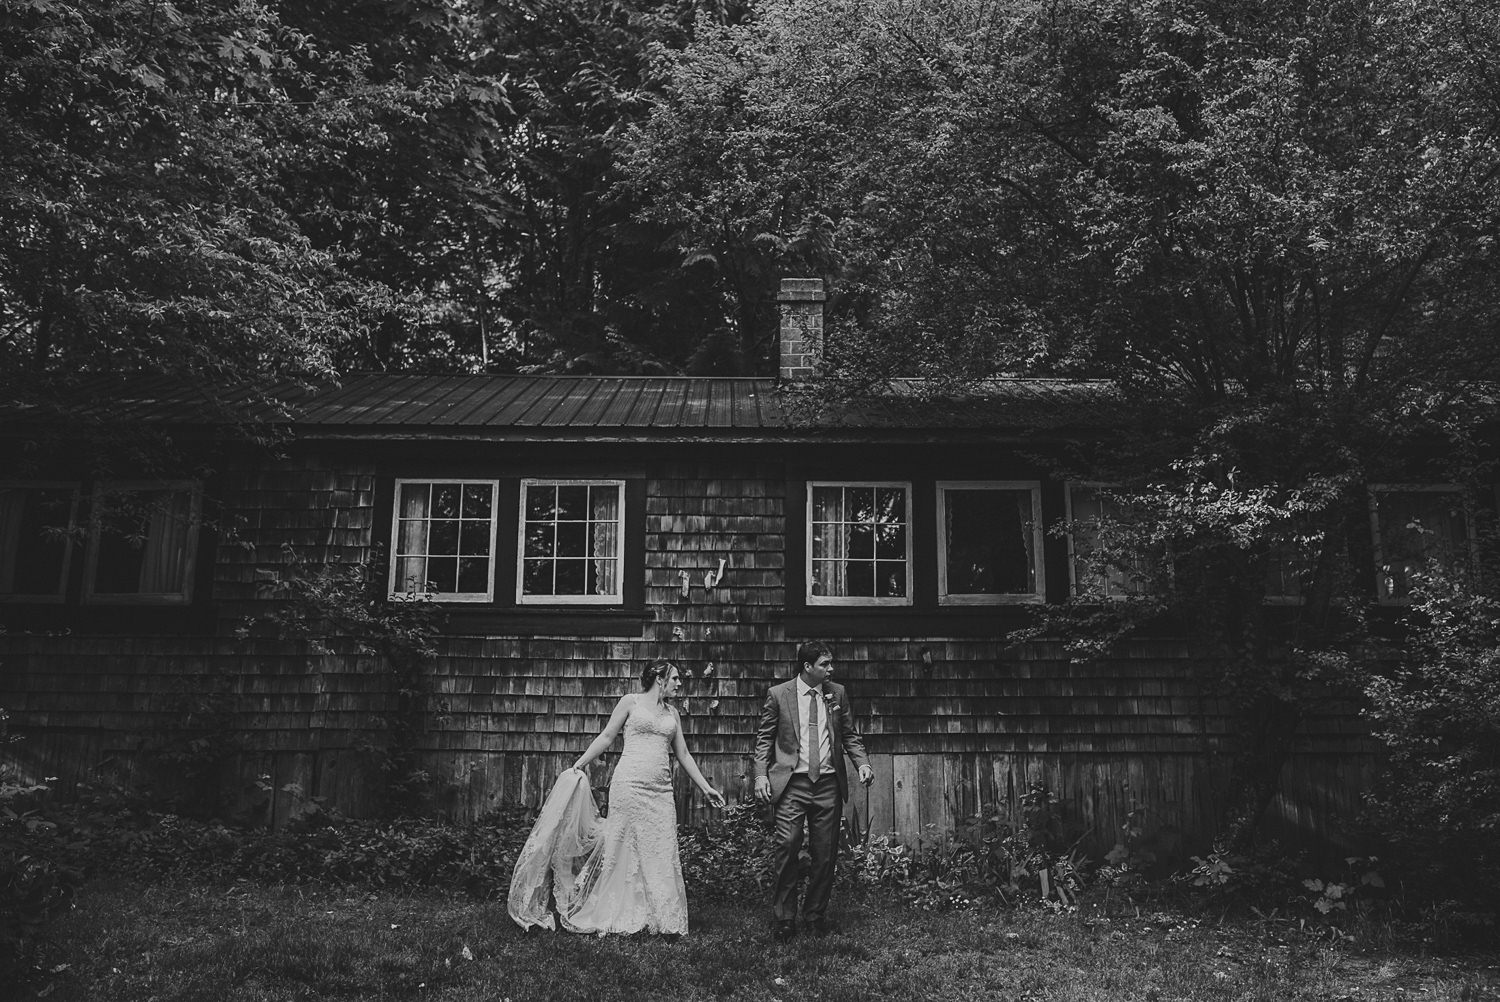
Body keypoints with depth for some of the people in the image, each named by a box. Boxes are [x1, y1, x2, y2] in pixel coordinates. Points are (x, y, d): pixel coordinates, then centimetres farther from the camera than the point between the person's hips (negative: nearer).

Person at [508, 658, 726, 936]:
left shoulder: (672, 713, 16)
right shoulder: (630, 701, 3)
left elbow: (683, 754, 18)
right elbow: (606, 737, 5)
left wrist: (706, 788, 17)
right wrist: (578, 765, 0)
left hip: (661, 790, 4)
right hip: (629, 784, -4)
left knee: (662, 853, 0)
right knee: (624, 849, -2)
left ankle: (664, 920, 6)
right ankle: (620, 916, 8)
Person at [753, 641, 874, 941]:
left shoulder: (837, 694, 8)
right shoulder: (778, 694, 0)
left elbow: (850, 735, 13)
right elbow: (764, 738, 4)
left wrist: (862, 763, -4)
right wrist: (761, 775, -6)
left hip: (828, 784, 3)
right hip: (792, 783, -3)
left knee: (825, 853, 6)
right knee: (787, 849, -7)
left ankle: (816, 914, 22)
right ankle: (784, 919, 5)